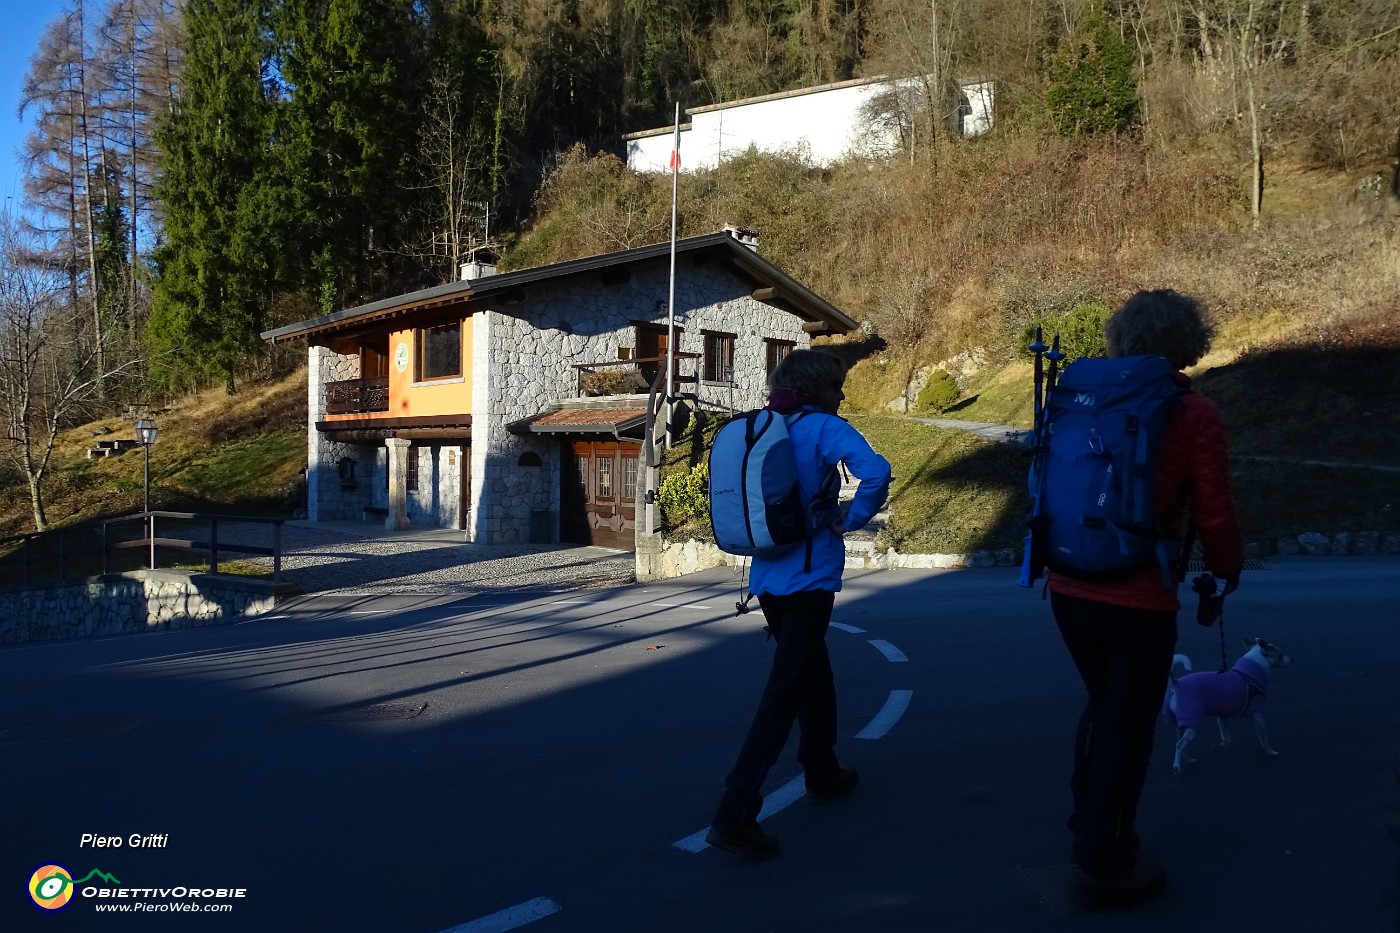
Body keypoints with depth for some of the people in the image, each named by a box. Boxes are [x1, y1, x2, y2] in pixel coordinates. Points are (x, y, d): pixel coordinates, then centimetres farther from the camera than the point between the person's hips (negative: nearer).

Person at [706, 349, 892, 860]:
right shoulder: (824, 428, -9)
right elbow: (876, 472, -24)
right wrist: (851, 519, -10)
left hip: (767, 578, 7)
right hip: (808, 577, -7)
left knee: (812, 671, 25)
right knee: (785, 692, -7)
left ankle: (821, 771, 39)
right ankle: (735, 813, -12)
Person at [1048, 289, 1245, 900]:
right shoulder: (1194, 415, -10)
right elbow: (1213, 514, -8)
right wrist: (1227, 570, 12)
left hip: (1069, 591, 5)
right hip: (1138, 601, -5)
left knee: (1101, 705, 25)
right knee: (1128, 727, 11)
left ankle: (1088, 830, 38)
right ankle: (1107, 862, 22)